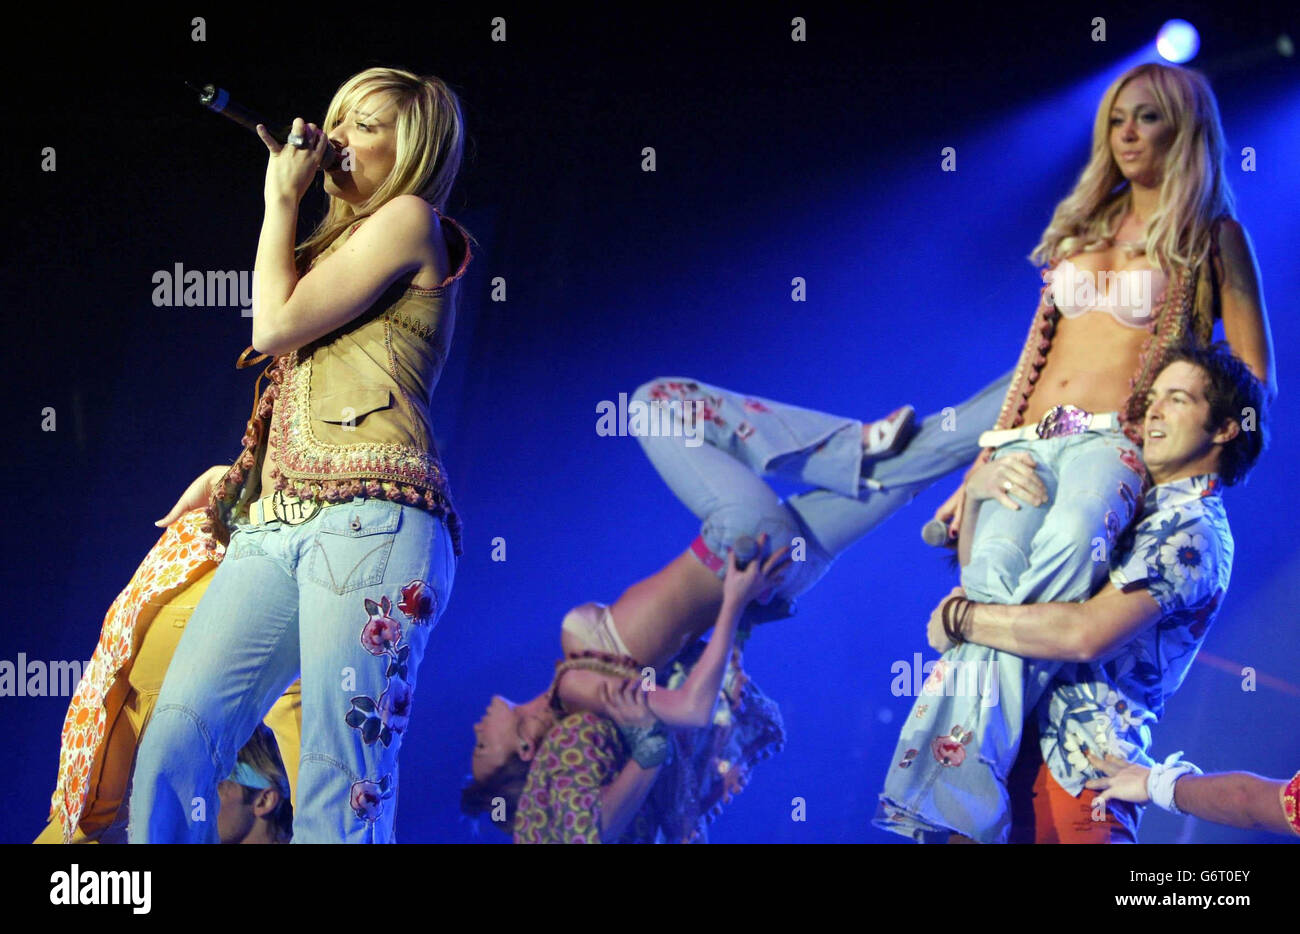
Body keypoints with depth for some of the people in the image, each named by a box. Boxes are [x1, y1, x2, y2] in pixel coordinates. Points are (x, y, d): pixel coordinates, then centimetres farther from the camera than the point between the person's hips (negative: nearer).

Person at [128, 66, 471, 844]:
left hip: (368, 515, -8)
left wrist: (282, 199, 9)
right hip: (274, 522, 8)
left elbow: (277, 325, 0)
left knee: (341, 785, -14)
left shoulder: (409, 219, 6)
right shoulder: (336, 246, 32)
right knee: (174, 748, -7)